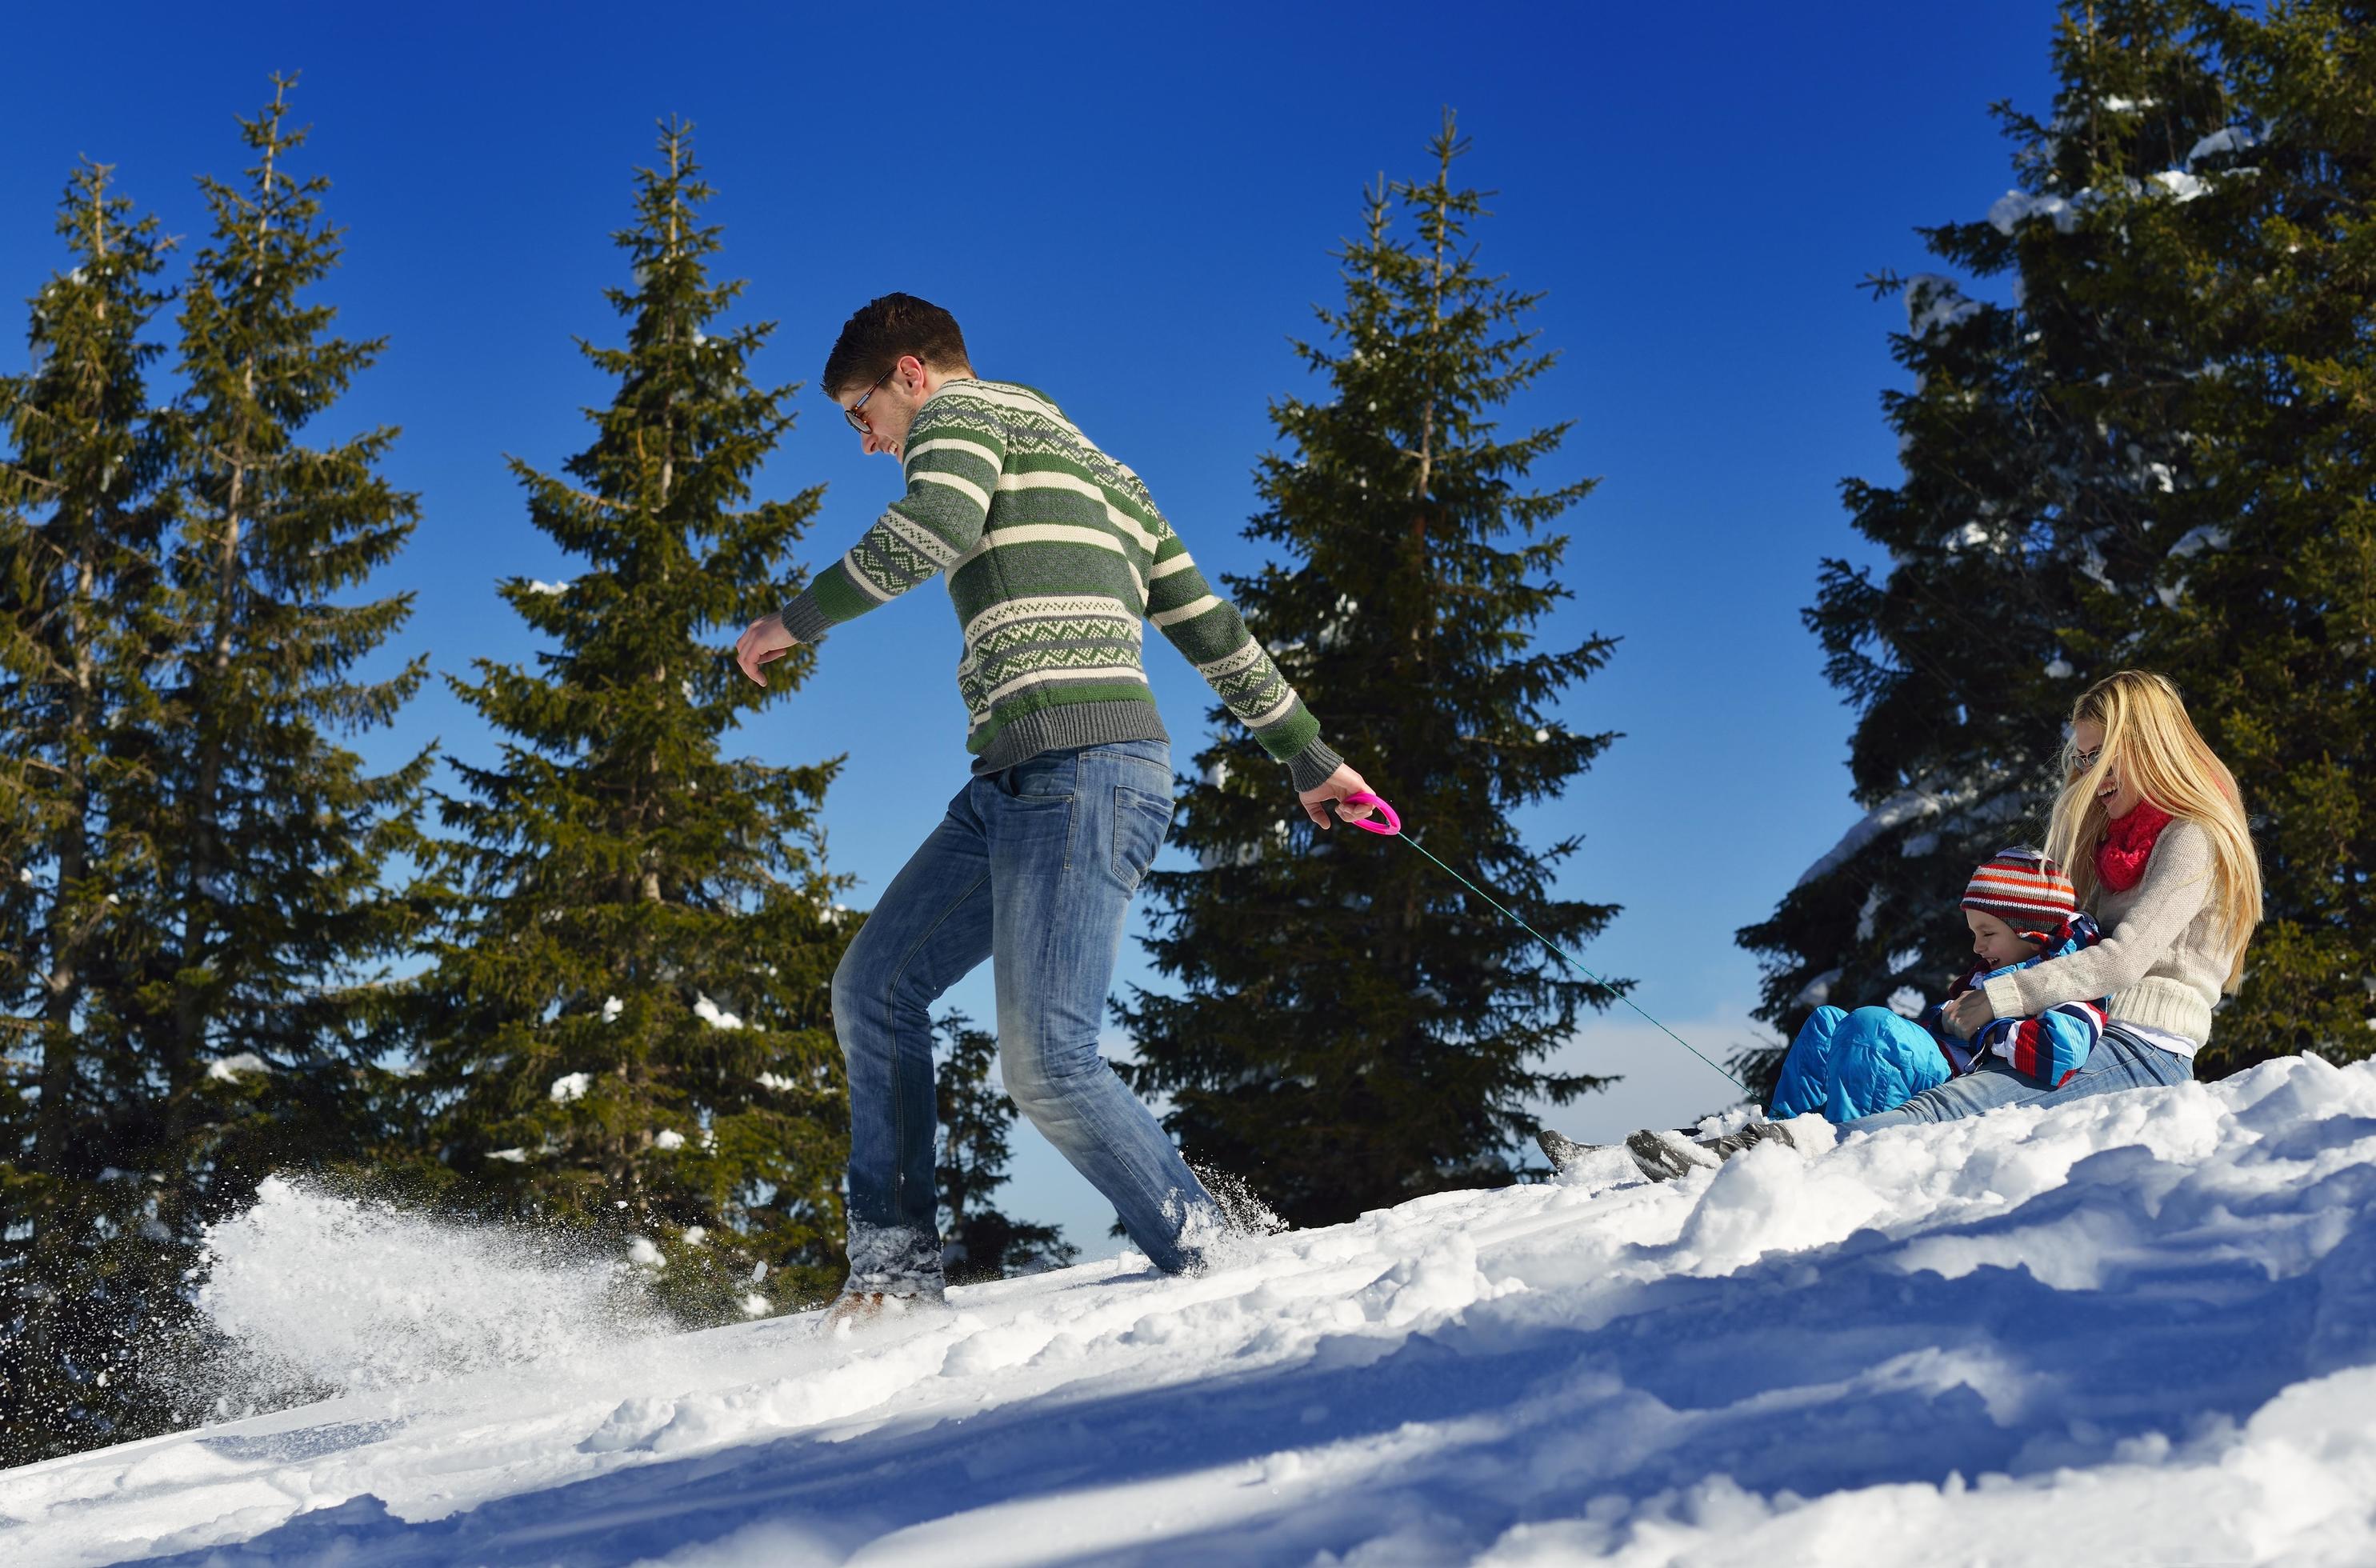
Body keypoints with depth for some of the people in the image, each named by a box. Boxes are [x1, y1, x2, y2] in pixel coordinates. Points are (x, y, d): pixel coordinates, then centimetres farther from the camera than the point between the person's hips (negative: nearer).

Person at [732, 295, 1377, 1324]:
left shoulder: (958, 412, 5)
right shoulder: (1090, 466, 30)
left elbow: (938, 524, -20)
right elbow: (1211, 623, 27)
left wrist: (801, 617, -9)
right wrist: (1308, 757, 29)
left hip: (1080, 769, -10)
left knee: (1046, 1062, -14)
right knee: (875, 988, 10)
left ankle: (1206, 1259, -4)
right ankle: (896, 1268, 10)